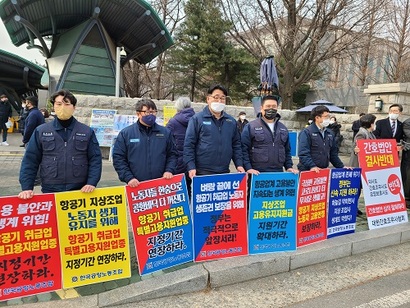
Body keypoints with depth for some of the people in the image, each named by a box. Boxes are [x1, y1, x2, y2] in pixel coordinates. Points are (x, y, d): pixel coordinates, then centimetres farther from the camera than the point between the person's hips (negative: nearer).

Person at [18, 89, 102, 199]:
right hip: (50, 191, 0)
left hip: (80, 191, 0)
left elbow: (95, 159, 1)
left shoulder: (87, 132, 2)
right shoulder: (41, 131, 3)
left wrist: (91, 183, -12)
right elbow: (30, 161, 4)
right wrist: (26, 188, -6)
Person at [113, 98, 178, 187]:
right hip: (136, 186, -2)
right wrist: (128, 177, -11)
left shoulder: (165, 132, 8)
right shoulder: (125, 133, 1)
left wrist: (169, 170, -4)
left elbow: (172, 154, 13)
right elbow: (118, 158, 0)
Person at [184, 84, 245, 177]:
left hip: (225, 172, 4)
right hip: (202, 173, -4)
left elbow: (236, 145, 15)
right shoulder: (197, 119, -2)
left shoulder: (231, 121, 12)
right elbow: (188, 145, -5)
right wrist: (191, 167, -13)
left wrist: (239, 165, 5)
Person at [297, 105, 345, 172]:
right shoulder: (306, 132, -8)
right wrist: (312, 166, -28)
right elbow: (303, 153, -18)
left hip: (324, 171, 6)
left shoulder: (330, 133, 14)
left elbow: (333, 154, 20)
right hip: (307, 171, -6)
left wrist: (342, 167, 13)